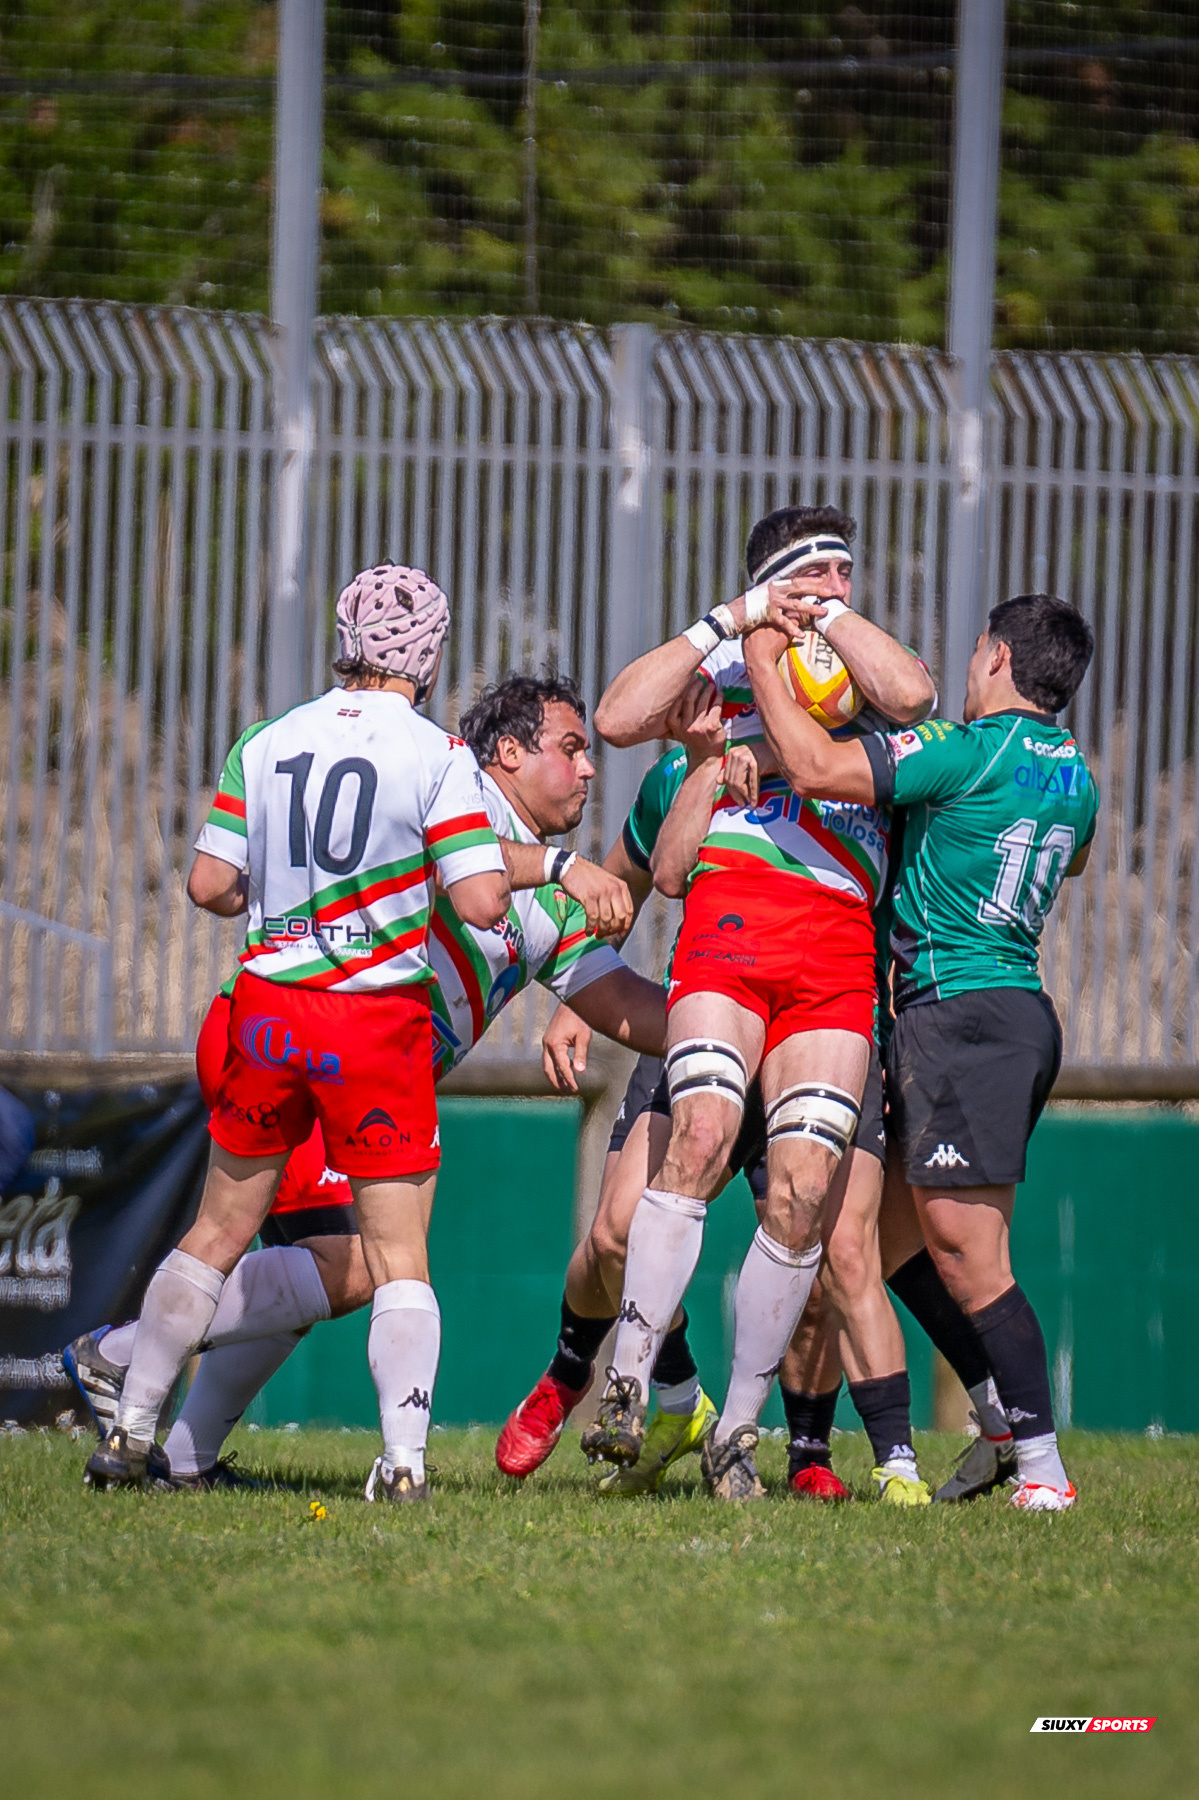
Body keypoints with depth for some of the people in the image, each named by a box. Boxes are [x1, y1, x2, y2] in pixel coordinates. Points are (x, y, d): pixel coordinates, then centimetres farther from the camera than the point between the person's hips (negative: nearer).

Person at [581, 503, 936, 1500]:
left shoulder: (866, 675, 20)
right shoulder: (723, 671, 18)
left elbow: (911, 694, -5)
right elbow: (618, 718, 1)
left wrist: (832, 612, 6)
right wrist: (729, 622, 1)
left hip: (842, 947, 2)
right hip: (733, 908, -2)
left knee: (804, 1188, -7)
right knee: (703, 1131, -24)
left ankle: (738, 1427, 2)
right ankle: (627, 1385, -24)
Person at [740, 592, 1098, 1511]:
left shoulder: (971, 748, -12)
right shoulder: (1074, 774, 14)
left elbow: (819, 766, -17)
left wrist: (763, 666, -3)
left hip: (957, 1012, -9)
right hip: (1024, 1013, 9)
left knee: (968, 1259, -9)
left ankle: (1044, 1467, -11)